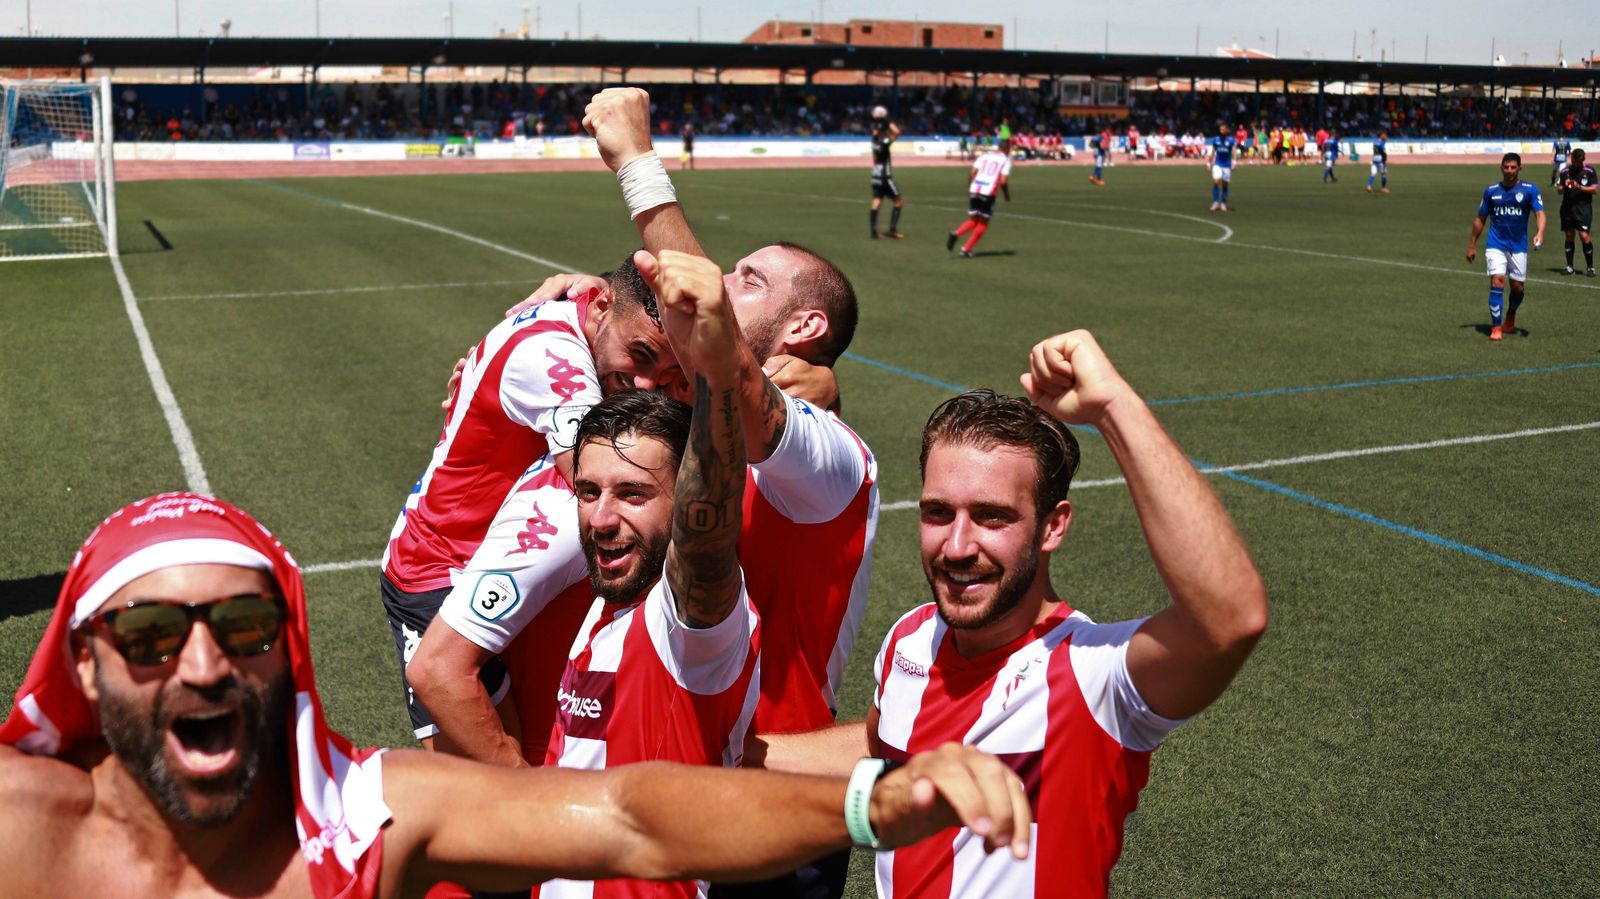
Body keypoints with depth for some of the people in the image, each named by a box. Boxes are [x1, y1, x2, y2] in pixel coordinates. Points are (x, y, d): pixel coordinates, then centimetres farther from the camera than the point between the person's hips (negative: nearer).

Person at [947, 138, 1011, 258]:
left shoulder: (985, 155, 16)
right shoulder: (1006, 160, 4)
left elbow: (972, 173, 7)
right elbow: (1003, 181, -7)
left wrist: (969, 189, 18)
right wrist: (1007, 196, 8)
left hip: (974, 190, 4)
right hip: (988, 193, -4)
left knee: (974, 219, 17)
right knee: (983, 222, 11)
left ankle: (956, 234, -9)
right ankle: (966, 248, 7)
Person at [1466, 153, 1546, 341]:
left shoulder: (1530, 189, -2)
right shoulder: (1491, 190, 3)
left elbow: (1540, 213, -13)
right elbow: (1480, 219, 12)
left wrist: (1539, 233, -33)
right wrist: (1471, 245, 11)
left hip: (1519, 246, 0)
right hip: (1496, 245, 0)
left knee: (1518, 287, 6)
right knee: (1497, 281, -16)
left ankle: (1511, 317, 38)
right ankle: (1496, 327, -11)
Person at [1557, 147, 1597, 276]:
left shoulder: (1589, 171, 0)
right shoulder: (1565, 171, 7)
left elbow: (1594, 189, -3)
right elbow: (1559, 190, 11)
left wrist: (1579, 187, -16)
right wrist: (1565, 186, -11)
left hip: (1583, 208, -3)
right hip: (1567, 208, 3)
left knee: (1584, 236, -10)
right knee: (1569, 236, 6)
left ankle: (1590, 267, 0)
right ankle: (1569, 267, 13)